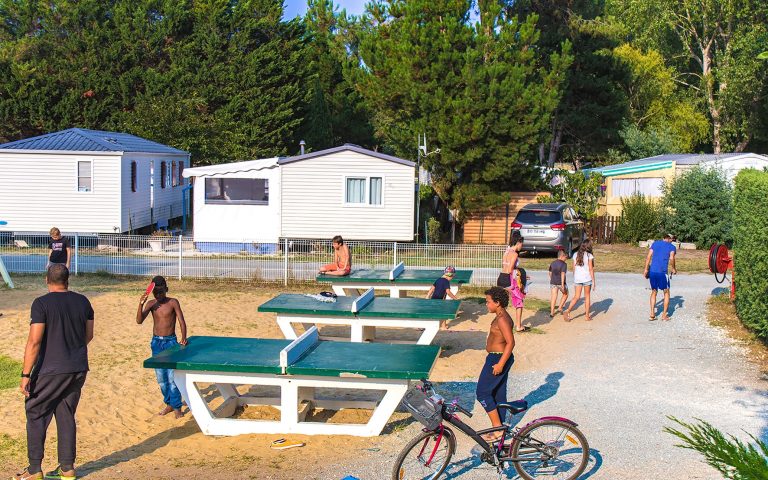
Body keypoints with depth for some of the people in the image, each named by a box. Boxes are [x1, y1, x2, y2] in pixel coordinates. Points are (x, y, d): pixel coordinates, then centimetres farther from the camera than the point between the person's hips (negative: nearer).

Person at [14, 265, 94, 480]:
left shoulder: (41, 303, -12)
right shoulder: (82, 301, 4)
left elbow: (34, 341, -16)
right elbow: (89, 335, 14)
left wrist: (25, 374, -12)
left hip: (50, 370, -5)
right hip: (79, 369, 5)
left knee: (36, 414, 8)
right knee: (66, 416, 14)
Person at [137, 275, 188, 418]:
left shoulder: (173, 302, -7)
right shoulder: (151, 304, 2)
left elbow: (181, 321, -10)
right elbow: (139, 321, -7)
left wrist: (183, 338, -25)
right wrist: (141, 304, -21)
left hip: (170, 342, -4)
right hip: (156, 342, 4)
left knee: (172, 376, -9)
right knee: (161, 377, 10)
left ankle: (176, 406, -1)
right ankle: (169, 404, 24)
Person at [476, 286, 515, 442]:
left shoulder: (502, 319, -21)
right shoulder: (501, 317, 10)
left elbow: (511, 342, -26)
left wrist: (500, 364, -25)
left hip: (498, 359, -10)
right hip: (498, 358, 10)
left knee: (482, 392, -4)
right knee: (499, 394, 15)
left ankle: (497, 427, -1)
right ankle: (500, 428, 23)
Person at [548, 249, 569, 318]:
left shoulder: (552, 263, 7)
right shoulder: (564, 264, -12)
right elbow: (562, 274, -20)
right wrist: (562, 285, -23)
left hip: (553, 283, 5)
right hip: (561, 283, -5)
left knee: (553, 297, 4)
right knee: (565, 294, 22)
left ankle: (552, 312, -1)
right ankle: (560, 307, 18)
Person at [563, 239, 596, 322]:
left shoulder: (576, 255, 4)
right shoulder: (589, 256, -9)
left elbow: (574, 268, 8)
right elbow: (591, 269, -10)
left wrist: (574, 278, 19)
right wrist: (594, 281, -6)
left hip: (577, 278, 3)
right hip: (587, 278, -3)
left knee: (576, 297, 6)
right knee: (587, 296, 10)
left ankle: (567, 311, -13)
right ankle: (587, 316, 16)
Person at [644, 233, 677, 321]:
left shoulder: (655, 243, 14)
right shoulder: (672, 247, 4)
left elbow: (648, 257, 6)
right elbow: (671, 259, -13)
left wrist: (646, 269, 9)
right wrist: (674, 269, 2)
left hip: (652, 271, 4)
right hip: (663, 272, -4)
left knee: (654, 292, 16)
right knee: (666, 292, 13)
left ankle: (652, 314, 11)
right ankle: (664, 315, 12)